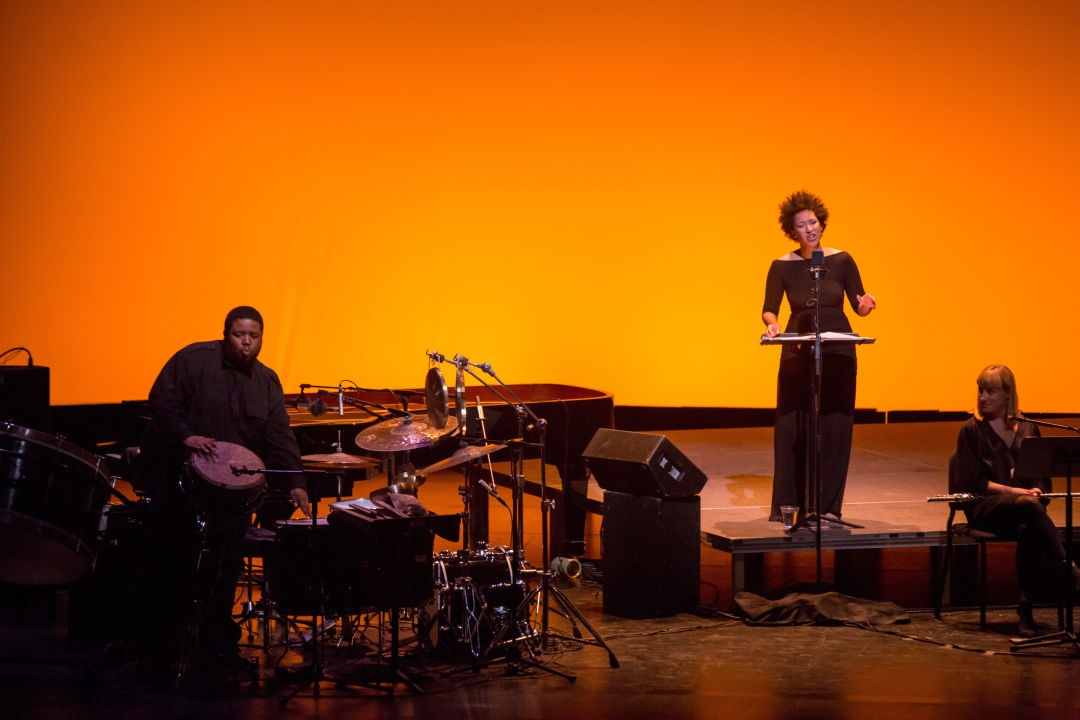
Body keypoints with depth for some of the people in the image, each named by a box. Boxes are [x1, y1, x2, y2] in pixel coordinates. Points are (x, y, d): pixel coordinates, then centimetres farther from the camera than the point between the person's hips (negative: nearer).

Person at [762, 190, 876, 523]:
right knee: (792, 427, -2)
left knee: (834, 427, 0)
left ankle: (827, 504, 6)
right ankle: (787, 503, 7)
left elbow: (859, 307, 3)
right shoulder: (782, 266, -2)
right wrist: (772, 323, -22)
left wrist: (867, 304, -19)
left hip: (838, 352, 0)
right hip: (798, 352, 0)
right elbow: (769, 309, 0)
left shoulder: (841, 261, -1)